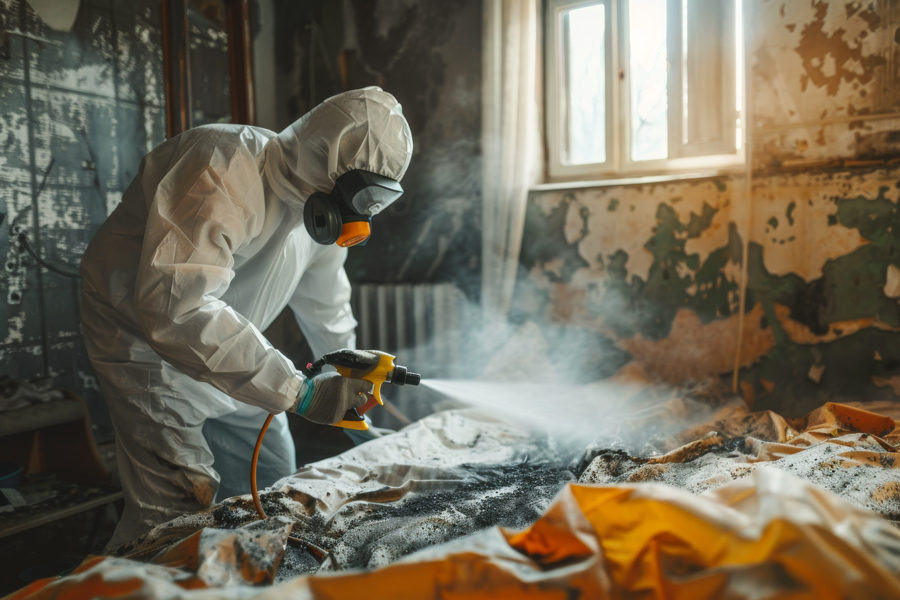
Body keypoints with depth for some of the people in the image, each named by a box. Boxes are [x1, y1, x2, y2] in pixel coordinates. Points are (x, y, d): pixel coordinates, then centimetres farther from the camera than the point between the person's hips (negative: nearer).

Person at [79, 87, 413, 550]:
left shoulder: (318, 201, -2)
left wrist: (349, 386, 20)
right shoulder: (226, 173, -31)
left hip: (228, 350, 8)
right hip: (147, 340, -8)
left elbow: (324, 303, 14)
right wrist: (296, 391, -40)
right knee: (178, 510, -16)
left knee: (274, 479, 12)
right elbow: (174, 307, -43)